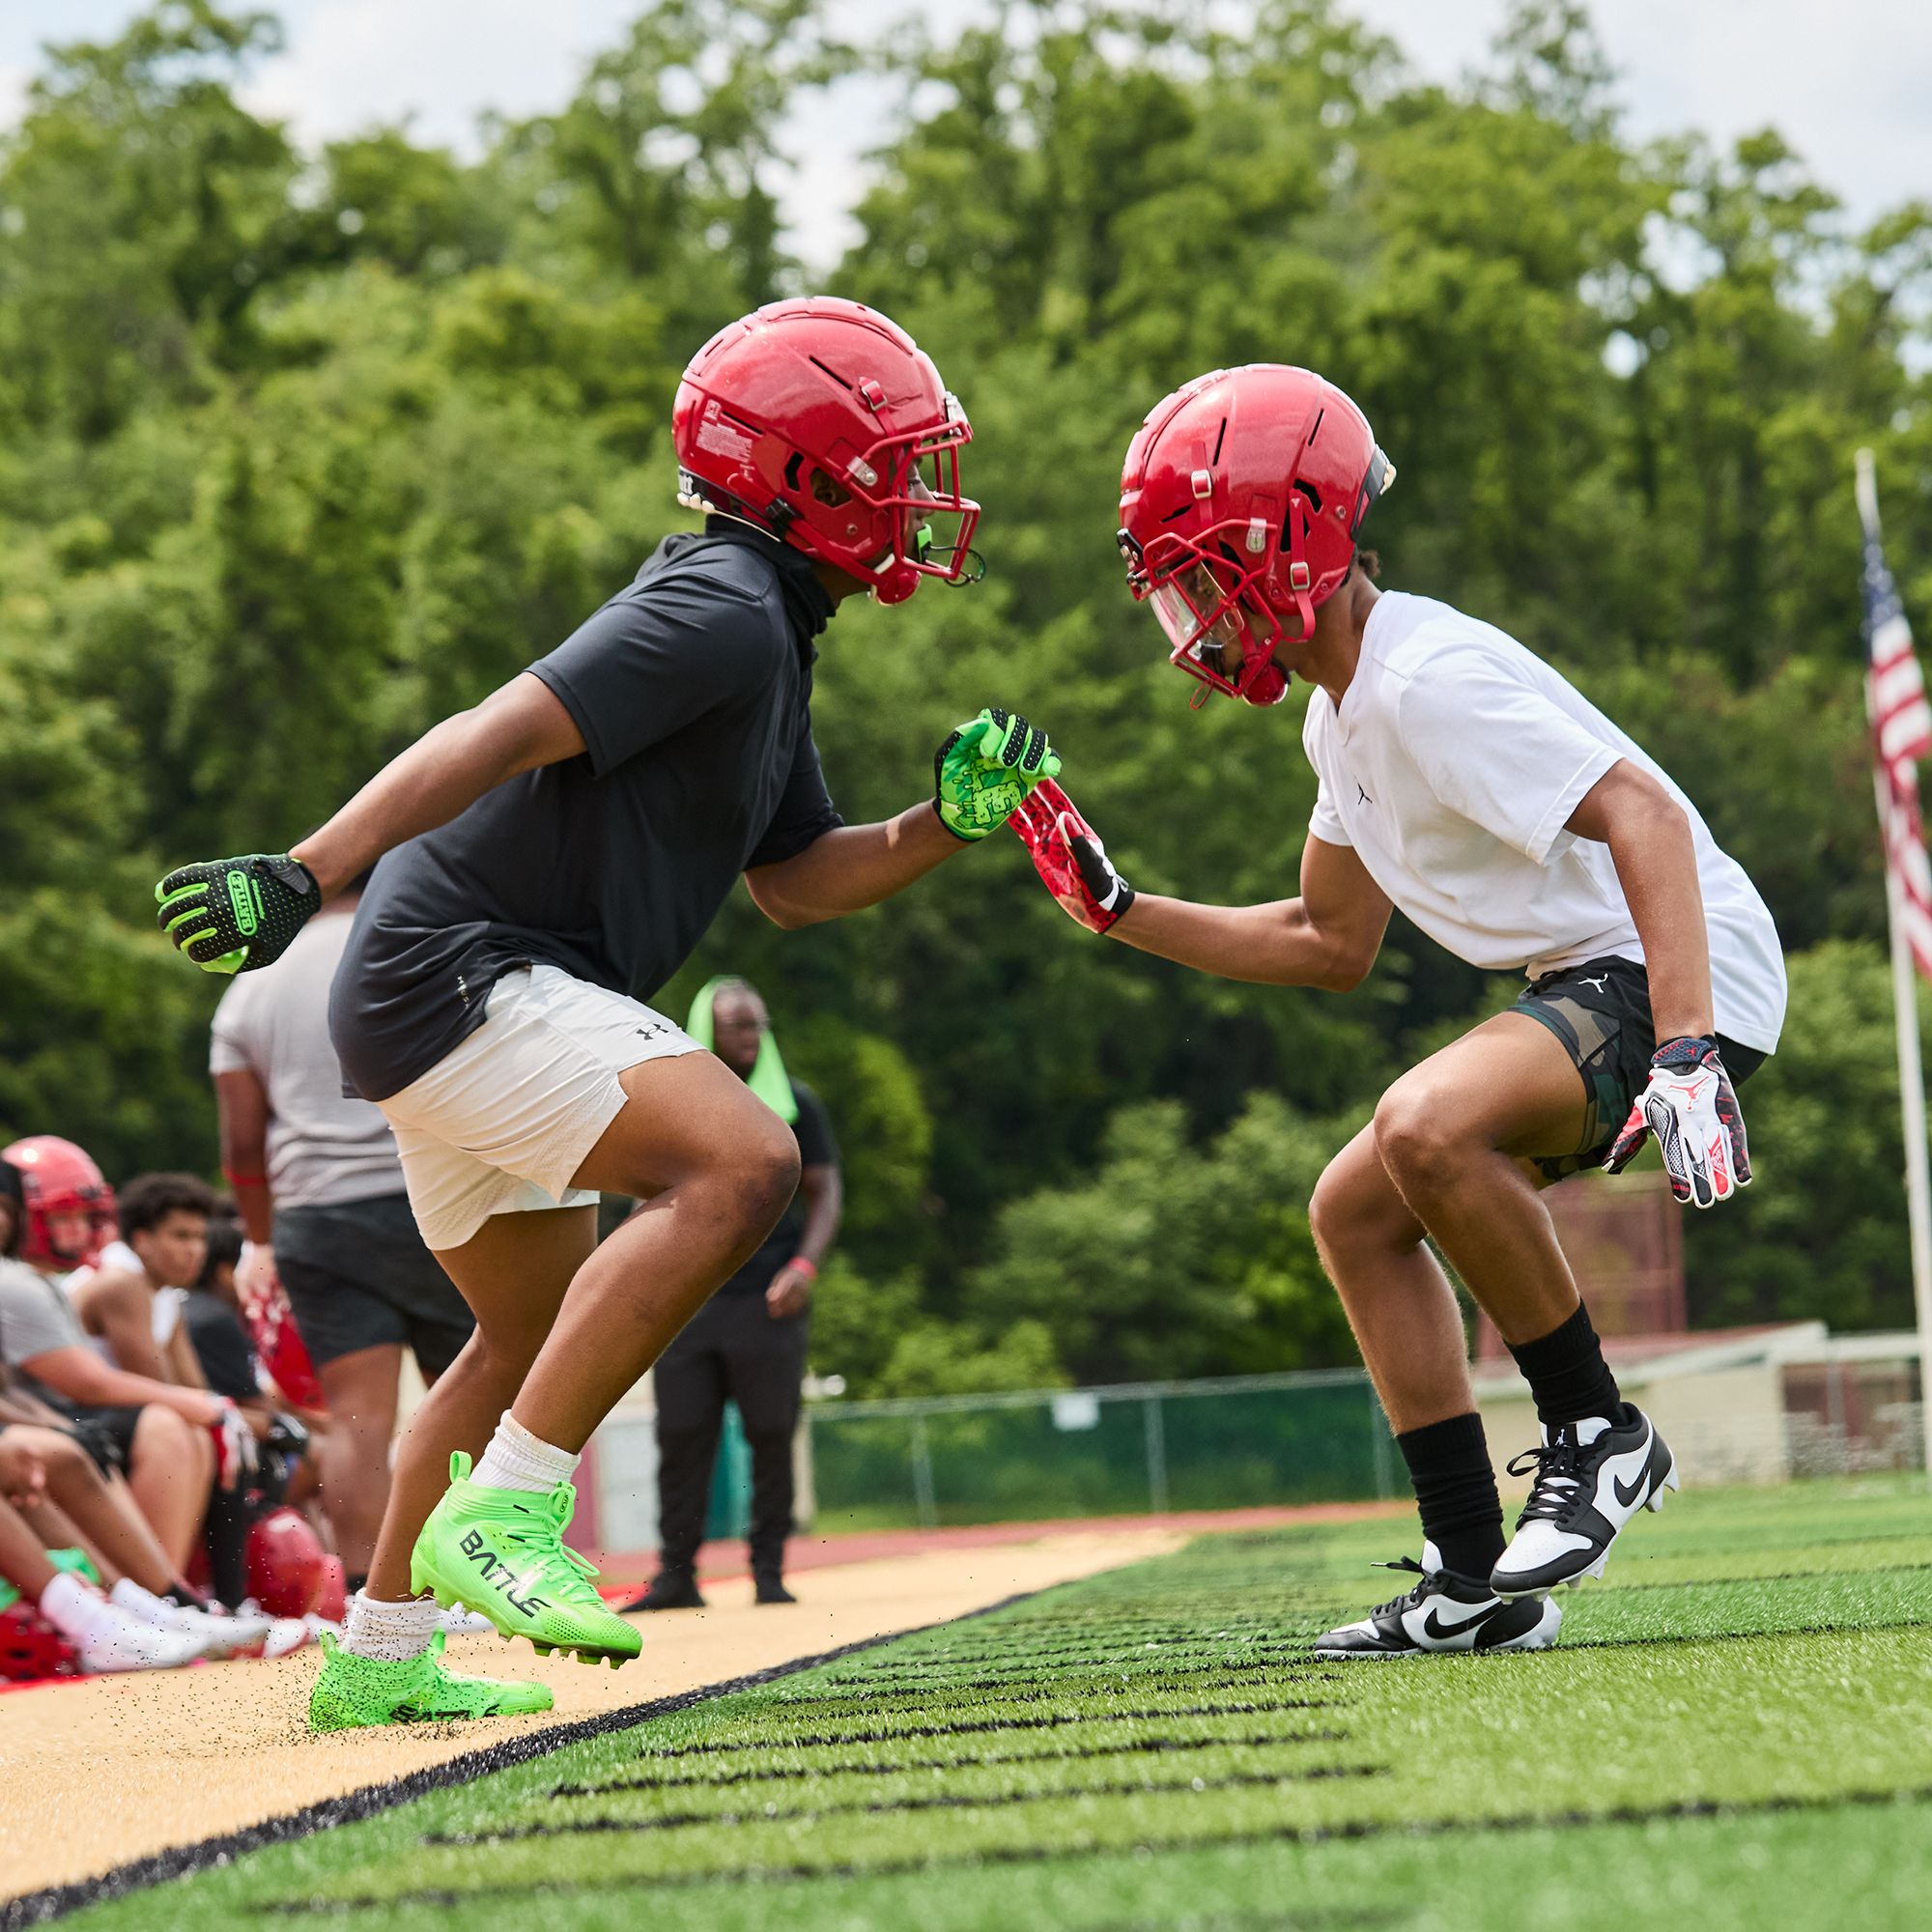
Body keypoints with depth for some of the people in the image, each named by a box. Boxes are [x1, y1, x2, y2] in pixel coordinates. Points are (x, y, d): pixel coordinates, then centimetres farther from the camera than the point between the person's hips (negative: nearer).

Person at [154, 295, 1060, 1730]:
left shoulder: (762, 639, 17)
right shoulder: (723, 613, -15)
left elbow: (795, 880, 25)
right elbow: (502, 734, -26)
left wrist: (951, 819, 9)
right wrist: (305, 876, -35)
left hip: (474, 1006, 11)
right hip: (462, 973, -11)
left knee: (537, 1328, 22)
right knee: (739, 1165, -26)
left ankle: (379, 1657, 32)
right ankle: (503, 1516, -24)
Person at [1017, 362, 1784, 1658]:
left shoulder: (1428, 679, -21)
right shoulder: (1347, 714, 12)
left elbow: (1641, 817, -30)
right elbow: (1334, 946, 22)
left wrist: (1686, 1052, -39)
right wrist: (1118, 910, 17)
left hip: (1689, 969, -11)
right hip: (1588, 981, 11)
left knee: (1430, 1128, -32)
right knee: (1355, 1212, 10)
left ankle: (1600, 1440, -13)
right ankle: (1479, 1582, 10)